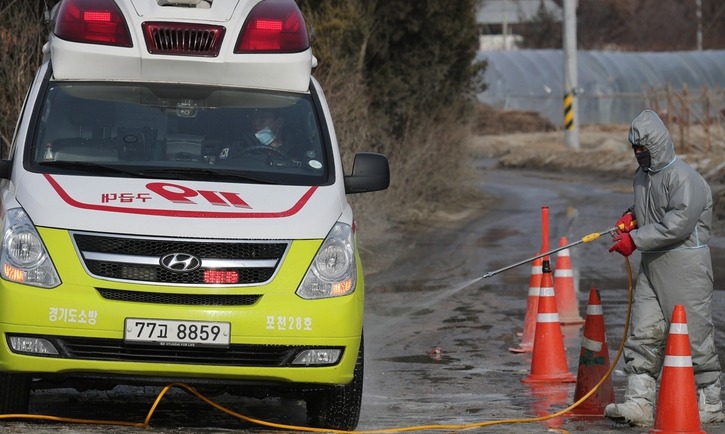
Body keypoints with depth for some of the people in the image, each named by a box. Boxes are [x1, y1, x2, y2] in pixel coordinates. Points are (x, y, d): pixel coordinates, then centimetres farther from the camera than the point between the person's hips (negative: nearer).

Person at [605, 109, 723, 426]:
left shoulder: (683, 178, -15)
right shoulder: (642, 176, 14)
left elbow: (679, 222, -23)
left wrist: (636, 239, -21)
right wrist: (631, 216, 8)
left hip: (685, 265, -8)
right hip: (652, 265, 9)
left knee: (693, 335, -3)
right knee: (643, 334, 0)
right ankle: (638, 403, -2)